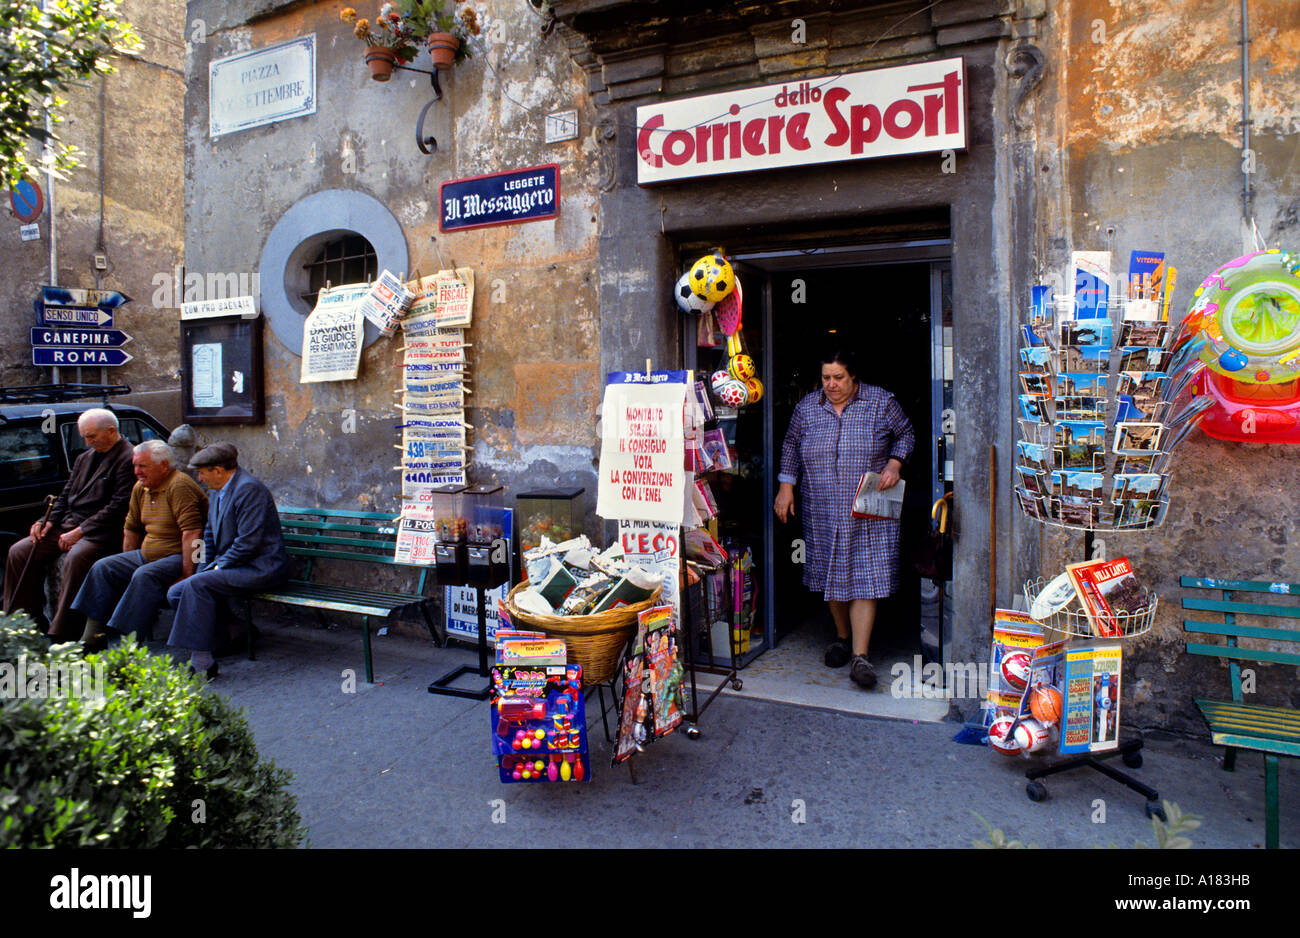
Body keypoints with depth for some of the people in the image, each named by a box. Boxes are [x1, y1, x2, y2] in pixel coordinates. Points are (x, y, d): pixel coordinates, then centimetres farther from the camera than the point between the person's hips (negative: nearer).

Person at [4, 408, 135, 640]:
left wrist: (80, 531, -17)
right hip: (68, 525, 9)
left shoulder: (127, 459, -10)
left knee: (75, 558, -35)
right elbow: (66, 495, 22)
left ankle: (61, 634, -28)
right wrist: (48, 521, 4)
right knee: (19, 552, 0)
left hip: (99, 532, -9)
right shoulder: (85, 457, 19)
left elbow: (118, 506, -16)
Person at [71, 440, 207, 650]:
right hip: (147, 554, 10)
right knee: (103, 568, 1)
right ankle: (93, 636, 0)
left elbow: (192, 533, -26)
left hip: (178, 557, -10)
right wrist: (127, 564, 16)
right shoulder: (140, 488, 11)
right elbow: (131, 528, 22)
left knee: (144, 576, -31)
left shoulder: (179, 486, -18)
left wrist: (186, 575, -28)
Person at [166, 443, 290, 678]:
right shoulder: (218, 491, 15)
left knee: (197, 585, -27)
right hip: (232, 565, 10)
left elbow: (248, 542, -22)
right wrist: (204, 569, 10)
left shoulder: (249, 488, -17)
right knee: (176, 593, 0)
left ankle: (201, 662, -23)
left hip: (260, 568, -10)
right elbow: (210, 535, 23)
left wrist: (218, 567, -14)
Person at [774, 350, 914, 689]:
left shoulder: (880, 402, 0)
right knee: (831, 573, 9)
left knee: (864, 576, -7)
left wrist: (894, 464, -7)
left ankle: (860, 655, -5)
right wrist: (786, 488, 7)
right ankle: (843, 636, 30)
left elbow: (905, 434, 10)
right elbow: (791, 446, 14)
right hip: (823, 512, 3)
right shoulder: (806, 407, 5)